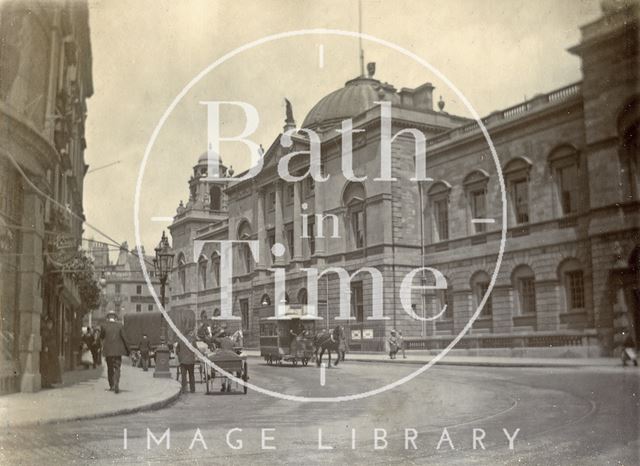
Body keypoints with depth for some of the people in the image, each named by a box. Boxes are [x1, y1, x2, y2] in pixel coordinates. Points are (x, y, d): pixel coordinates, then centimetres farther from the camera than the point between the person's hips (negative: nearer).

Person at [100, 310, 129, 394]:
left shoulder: (104, 325, -6)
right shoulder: (119, 325, -5)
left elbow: (101, 336, 7)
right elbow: (123, 338, -5)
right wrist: (127, 349, 2)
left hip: (108, 350, 1)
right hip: (118, 350, -1)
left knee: (110, 368, 17)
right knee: (117, 368, 1)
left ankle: (111, 385, 23)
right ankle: (116, 385, -18)